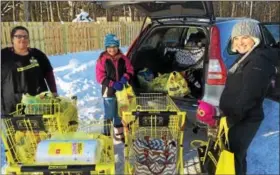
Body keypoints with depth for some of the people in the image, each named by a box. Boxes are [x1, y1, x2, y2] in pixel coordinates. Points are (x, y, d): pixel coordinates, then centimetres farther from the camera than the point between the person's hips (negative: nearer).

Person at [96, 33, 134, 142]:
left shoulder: (123, 58, 1)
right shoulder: (102, 59, -9)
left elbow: (130, 70, 6)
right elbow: (100, 77, -12)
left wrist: (125, 77, -16)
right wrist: (113, 84, -22)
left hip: (121, 90, 4)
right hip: (109, 91, -4)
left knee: (120, 114, 17)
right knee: (109, 115, 3)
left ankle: (119, 134, 34)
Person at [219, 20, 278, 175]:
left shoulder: (259, 62, -19)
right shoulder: (245, 58, 13)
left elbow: (248, 97, -23)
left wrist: (232, 118, -18)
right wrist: (230, 115, 15)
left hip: (244, 121, -9)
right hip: (238, 118, 9)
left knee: (233, 158, -2)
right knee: (237, 156, 21)